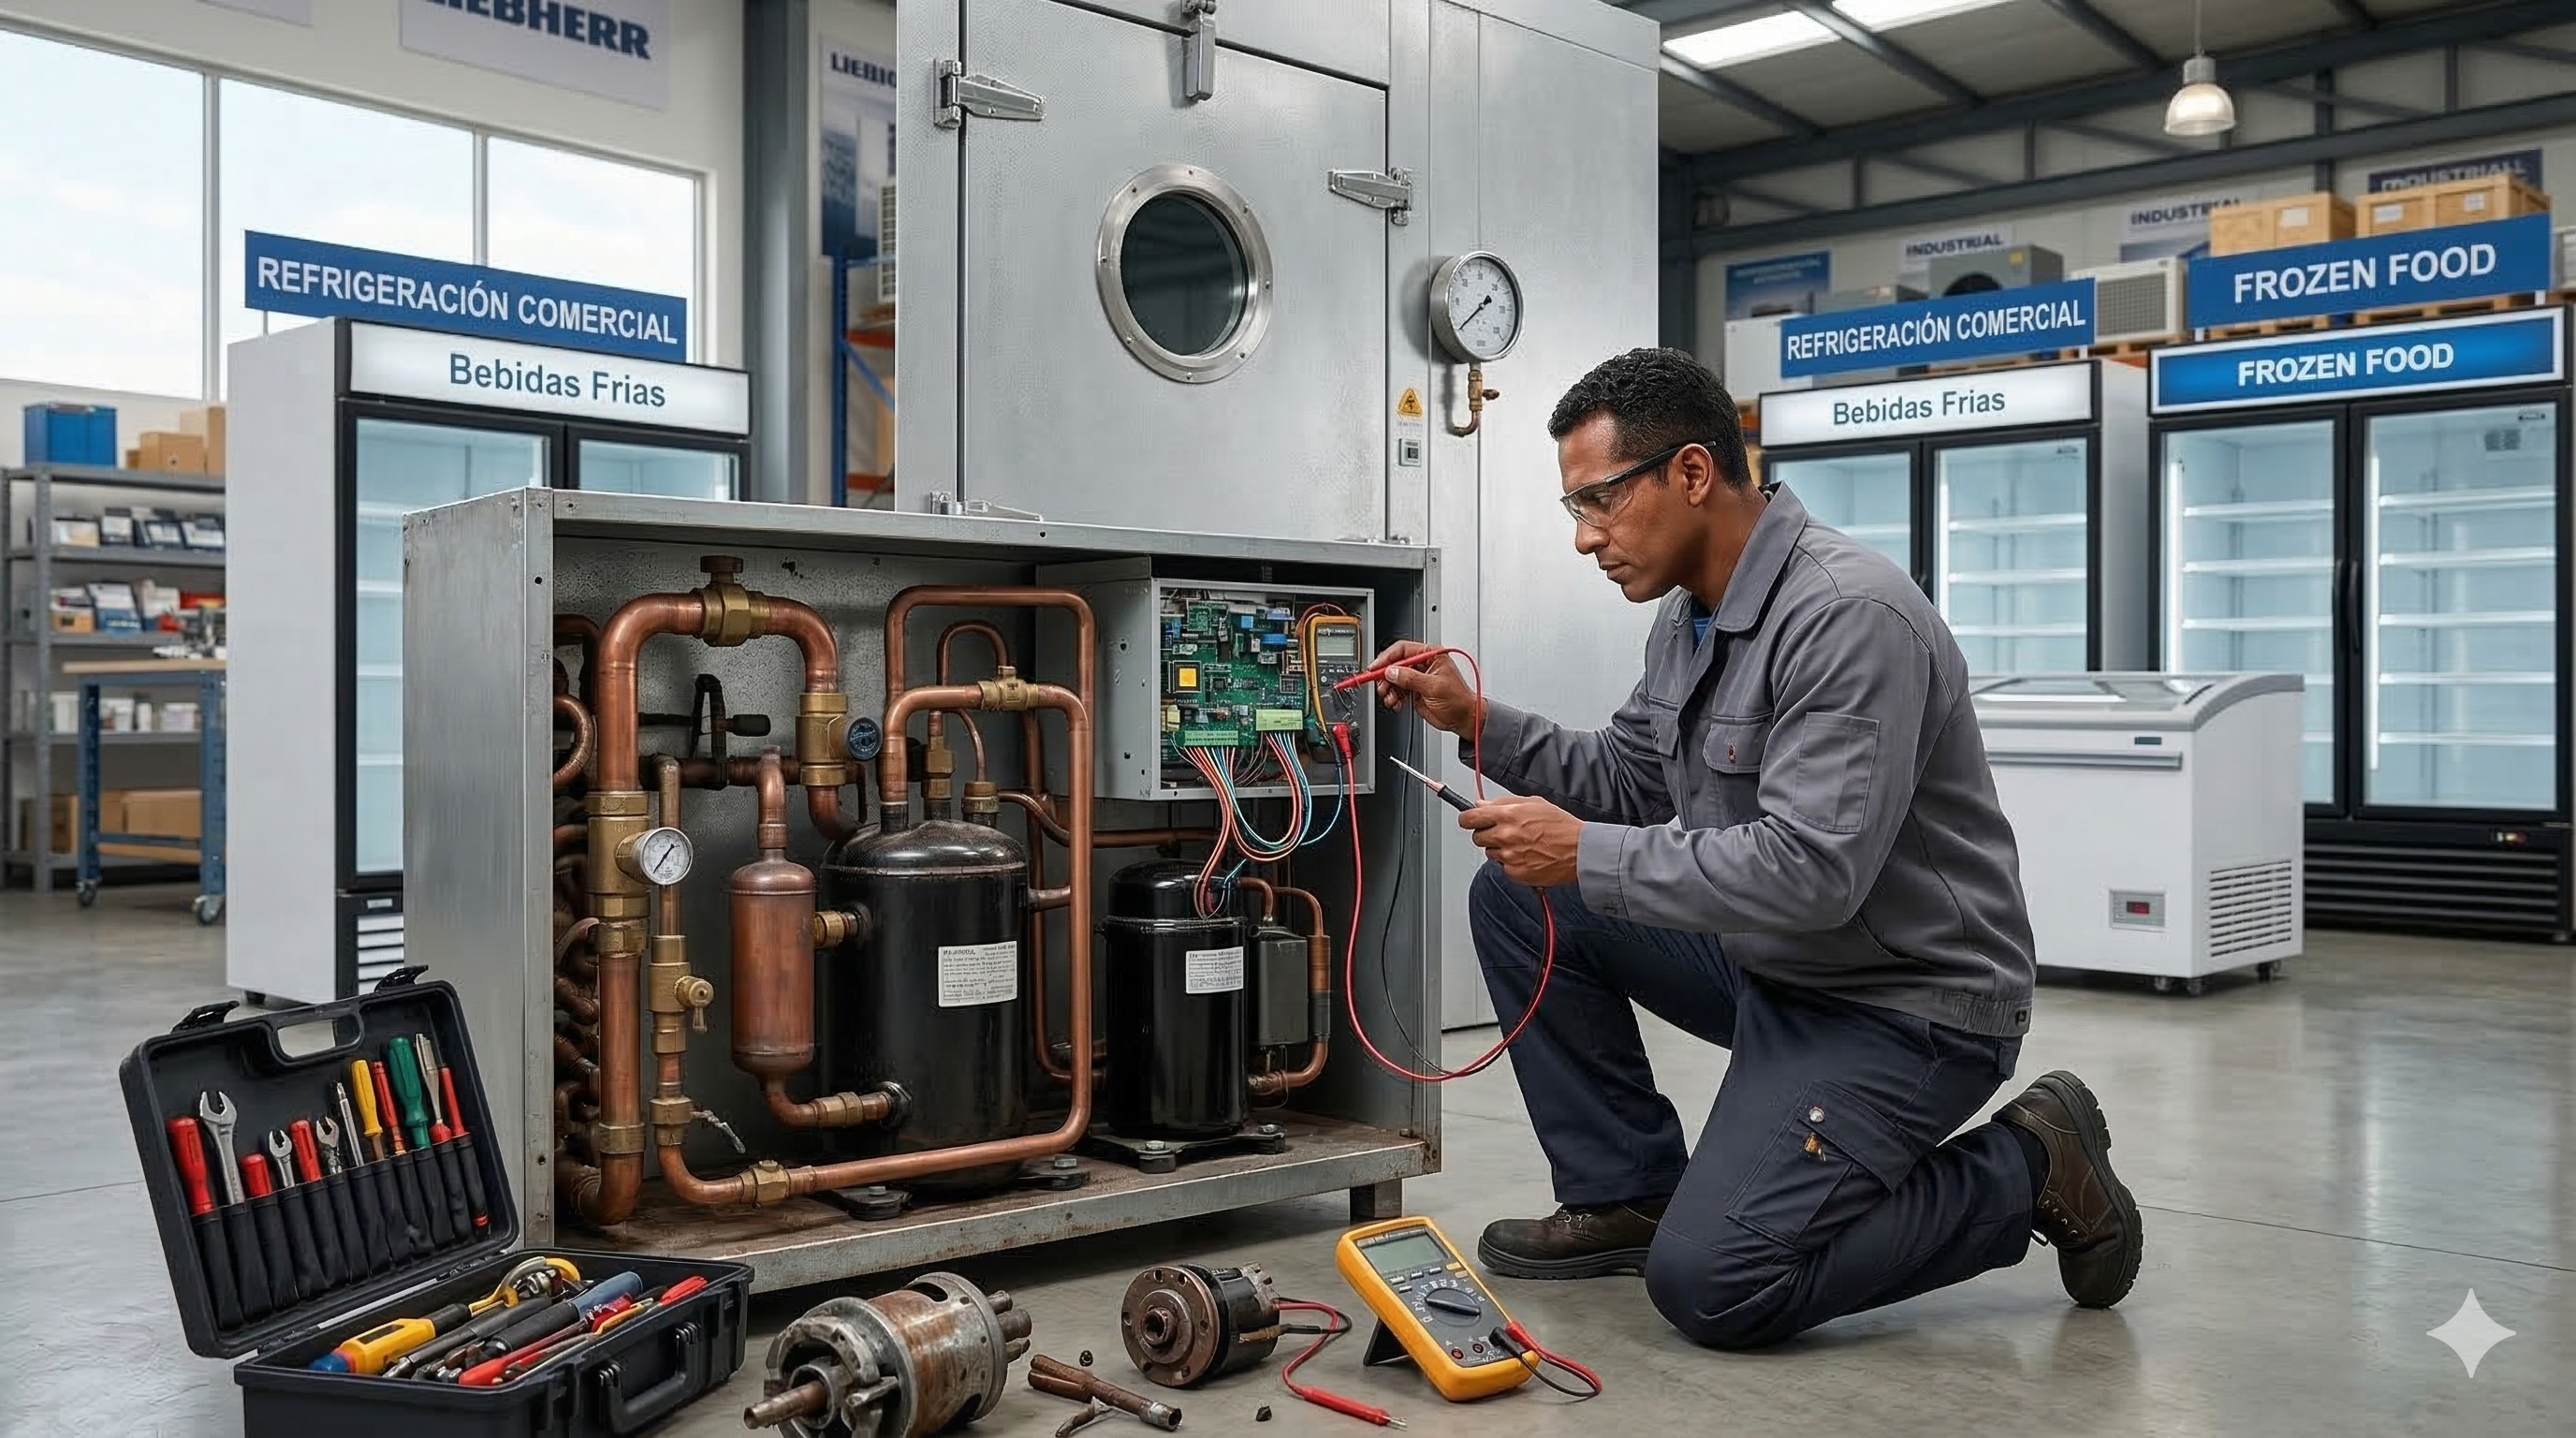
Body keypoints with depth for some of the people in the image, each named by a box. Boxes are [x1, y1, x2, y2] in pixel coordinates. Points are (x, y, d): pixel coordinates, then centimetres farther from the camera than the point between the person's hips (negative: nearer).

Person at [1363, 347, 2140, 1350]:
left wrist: (1587, 855, -26)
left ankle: (2026, 1173, 1)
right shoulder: (1688, 613, 4)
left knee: (1708, 1284, -20)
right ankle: (1625, 1193, 11)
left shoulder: (1850, 617, -26)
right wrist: (1477, 722, 1)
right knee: (1519, 899, 3)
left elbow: (1810, 871, -32)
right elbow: (1628, 779, 13)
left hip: (1900, 1005, -9)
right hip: (1766, 963, 9)